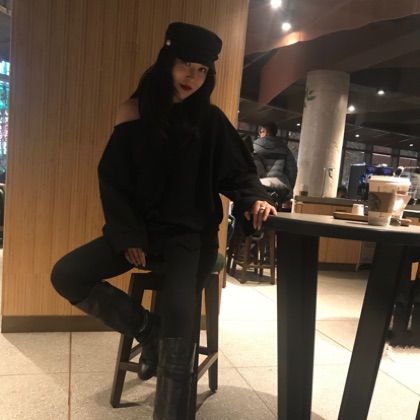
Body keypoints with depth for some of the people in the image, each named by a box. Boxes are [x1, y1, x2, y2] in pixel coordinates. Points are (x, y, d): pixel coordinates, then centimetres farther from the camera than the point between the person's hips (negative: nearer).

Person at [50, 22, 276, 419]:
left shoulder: (210, 120, 0)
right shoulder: (135, 113, 1)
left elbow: (237, 171, 1)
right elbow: (112, 181, 1)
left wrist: (255, 198, -24)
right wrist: (128, 235, -12)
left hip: (191, 233, -2)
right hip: (139, 228, 3)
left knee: (179, 314, -27)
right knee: (66, 275, -13)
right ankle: (149, 328, 1)